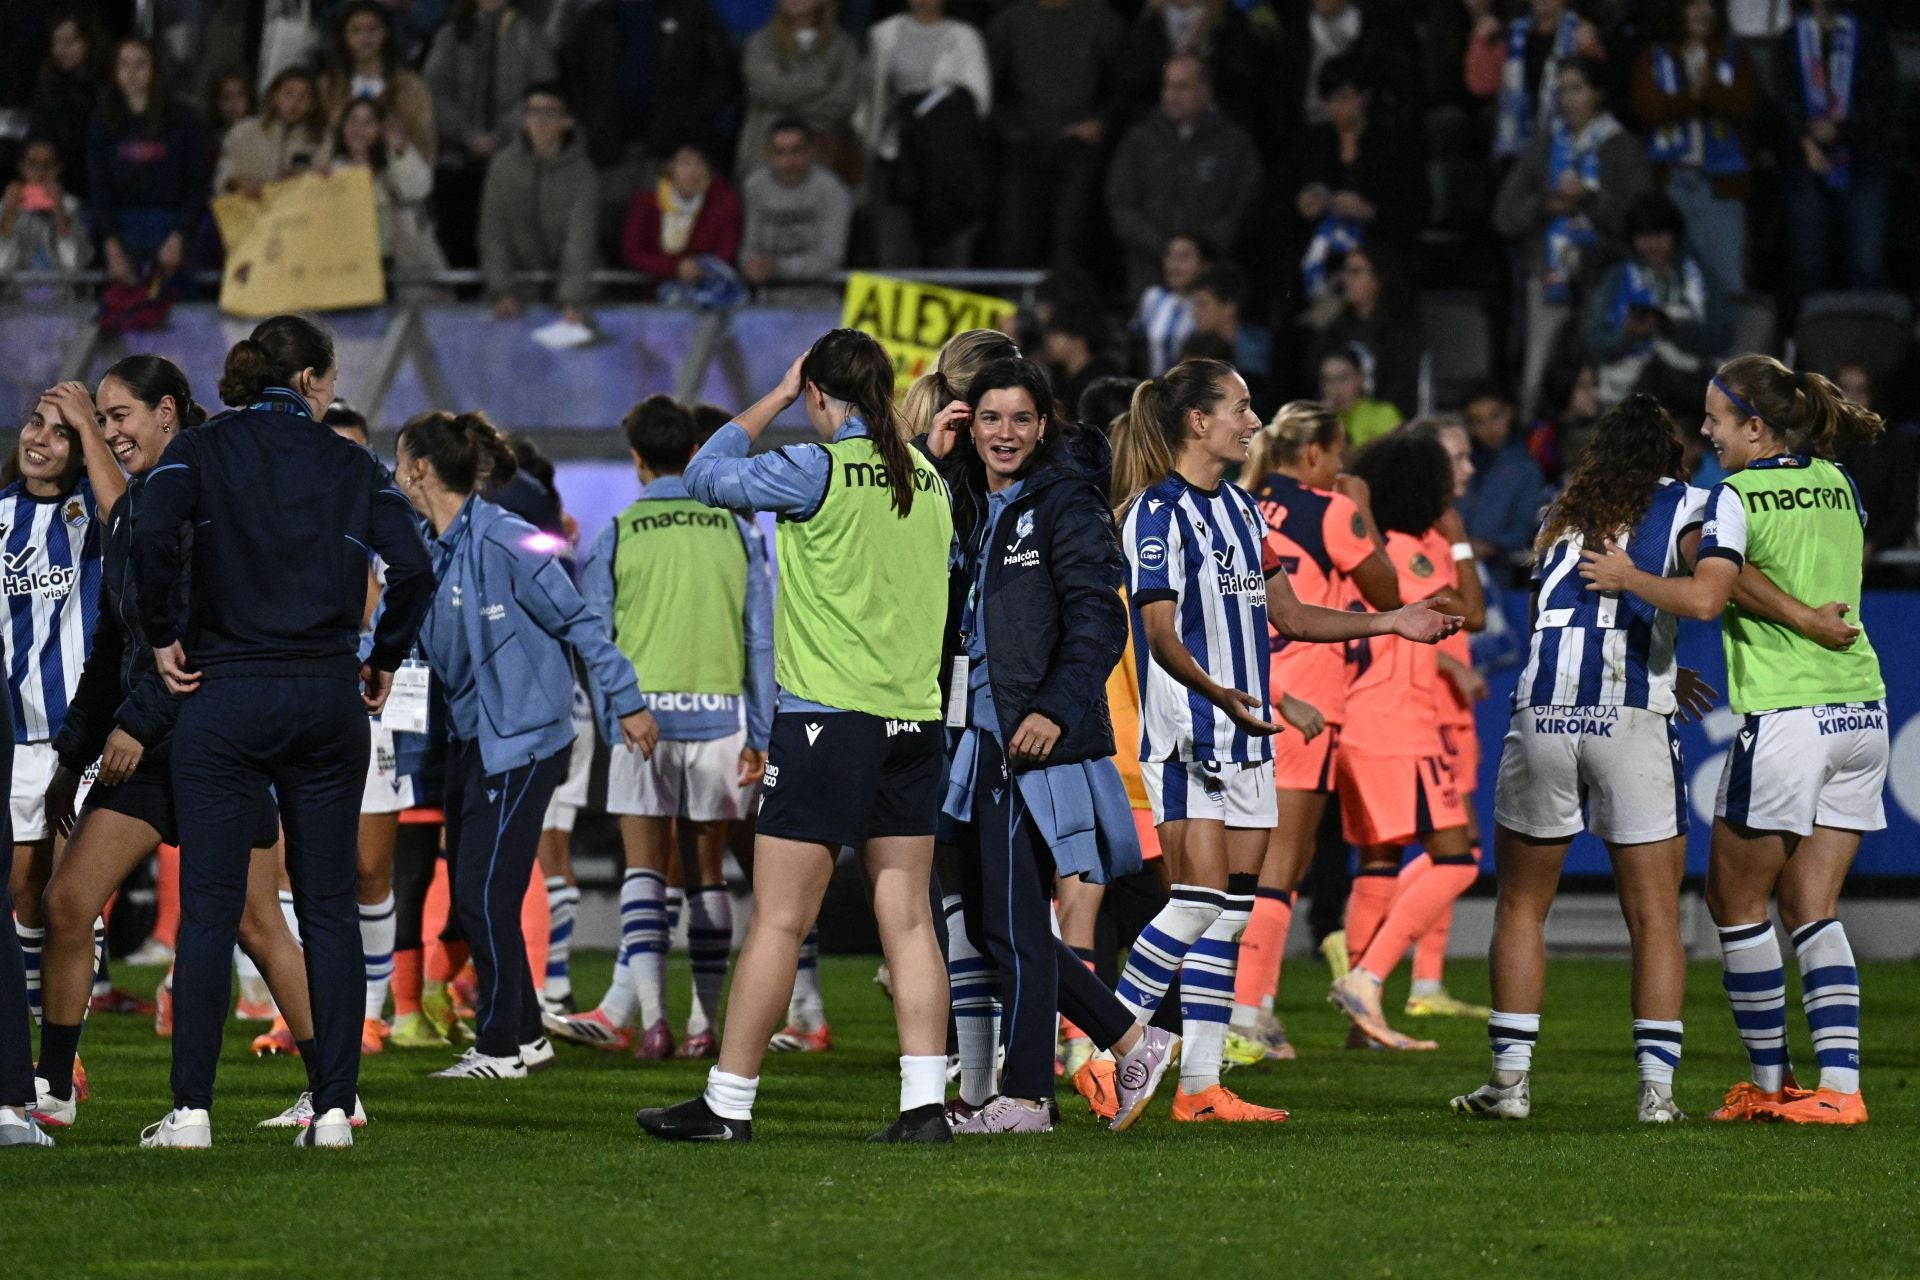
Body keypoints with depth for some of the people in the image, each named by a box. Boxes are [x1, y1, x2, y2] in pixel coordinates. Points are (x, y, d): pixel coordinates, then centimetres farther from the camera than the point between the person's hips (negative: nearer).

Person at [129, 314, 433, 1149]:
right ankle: (333, 1106, 5)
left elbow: (152, 534, -17)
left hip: (224, 695, -1)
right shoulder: (349, 464, 6)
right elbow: (412, 564, -6)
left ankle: (191, 1109, -3)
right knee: (329, 905, 7)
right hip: (327, 697, 1)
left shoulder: (199, 452, 2)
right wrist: (385, 659, 7)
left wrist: (162, 636, -5)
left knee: (208, 906, 0)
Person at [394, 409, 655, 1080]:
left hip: (523, 741, -9)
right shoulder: (427, 553, 7)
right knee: (469, 896, 8)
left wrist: (627, 703, -10)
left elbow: (579, 622, -13)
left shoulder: (503, 543, -18)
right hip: (471, 740, 9)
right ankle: (526, 1036, 18)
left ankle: (501, 1046, 2)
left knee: (485, 892, -8)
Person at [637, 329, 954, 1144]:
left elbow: (706, 475, 3)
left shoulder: (816, 470, -9)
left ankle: (728, 1102, 2)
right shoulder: (929, 482, 8)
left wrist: (776, 397, 10)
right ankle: (925, 1102, 0)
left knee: (778, 921, -2)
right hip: (914, 716, 6)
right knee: (907, 916, 6)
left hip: (826, 716, -6)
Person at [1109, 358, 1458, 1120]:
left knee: (1231, 912, 4)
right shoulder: (1158, 512, -9)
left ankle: (1200, 1086, 5)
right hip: (1186, 739, -8)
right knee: (1200, 900, -16)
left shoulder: (1240, 509, 17)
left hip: (1248, 736, 8)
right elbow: (1160, 633, -16)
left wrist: (1390, 624, 18)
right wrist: (1220, 693, -32)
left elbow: (1287, 615, 23)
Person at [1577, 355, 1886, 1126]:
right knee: (1813, 910, 8)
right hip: (1862, 714, 6)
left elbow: (1706, 598, -20)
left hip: (1785, 715, -6)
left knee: (1736, 899, 9)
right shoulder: (1839, 486, 11)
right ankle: (1839, 1085, -4)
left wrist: (1628, 578, -8)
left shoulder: (1738, 496, -9)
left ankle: (1769, 1081, 12)